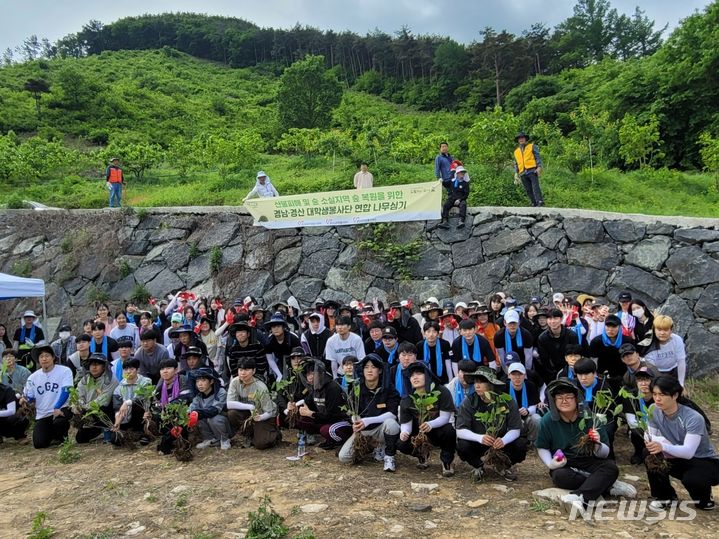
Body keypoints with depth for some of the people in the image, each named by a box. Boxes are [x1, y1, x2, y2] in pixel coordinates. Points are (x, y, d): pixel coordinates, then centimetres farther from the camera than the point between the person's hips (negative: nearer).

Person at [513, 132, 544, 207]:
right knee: (528, 190, -2)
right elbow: (516, 163, 22)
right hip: (523, 173, 4)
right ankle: (534, 204, -1)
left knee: (535, 187, -16)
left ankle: (540, 202, -23)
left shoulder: (532, 146, 12)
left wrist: (539, 167, -9)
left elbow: (538, 157, 3)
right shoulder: (516, 151, 23)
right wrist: (516, 173, 10)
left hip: (532, 171, -4)